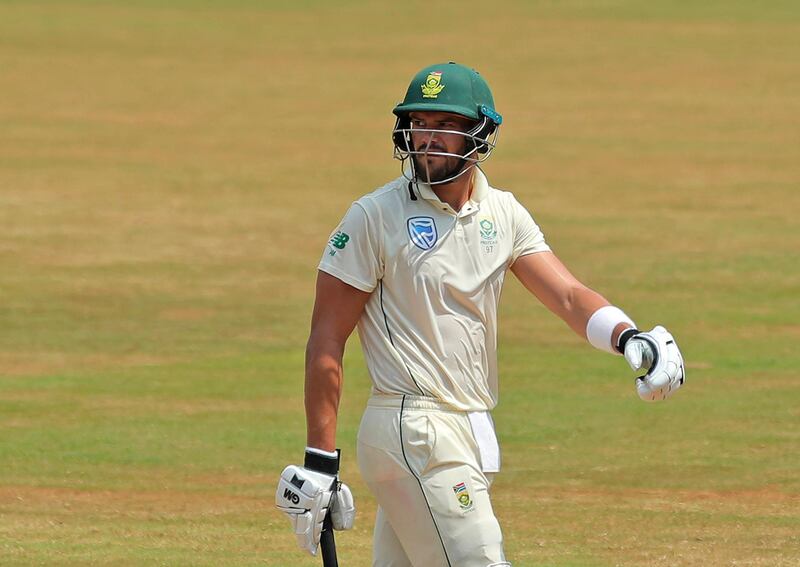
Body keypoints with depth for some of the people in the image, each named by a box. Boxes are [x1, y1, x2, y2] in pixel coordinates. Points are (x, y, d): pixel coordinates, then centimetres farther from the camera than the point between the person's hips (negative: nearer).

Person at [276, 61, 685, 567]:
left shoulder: (504, 215, 10)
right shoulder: (375, 216, -6)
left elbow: (567, 294, -2)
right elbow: (327, 340, -6)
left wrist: (629, 338, -24)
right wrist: (320, 459, -11)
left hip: (472, 434, 6)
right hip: (416, 433, -6)